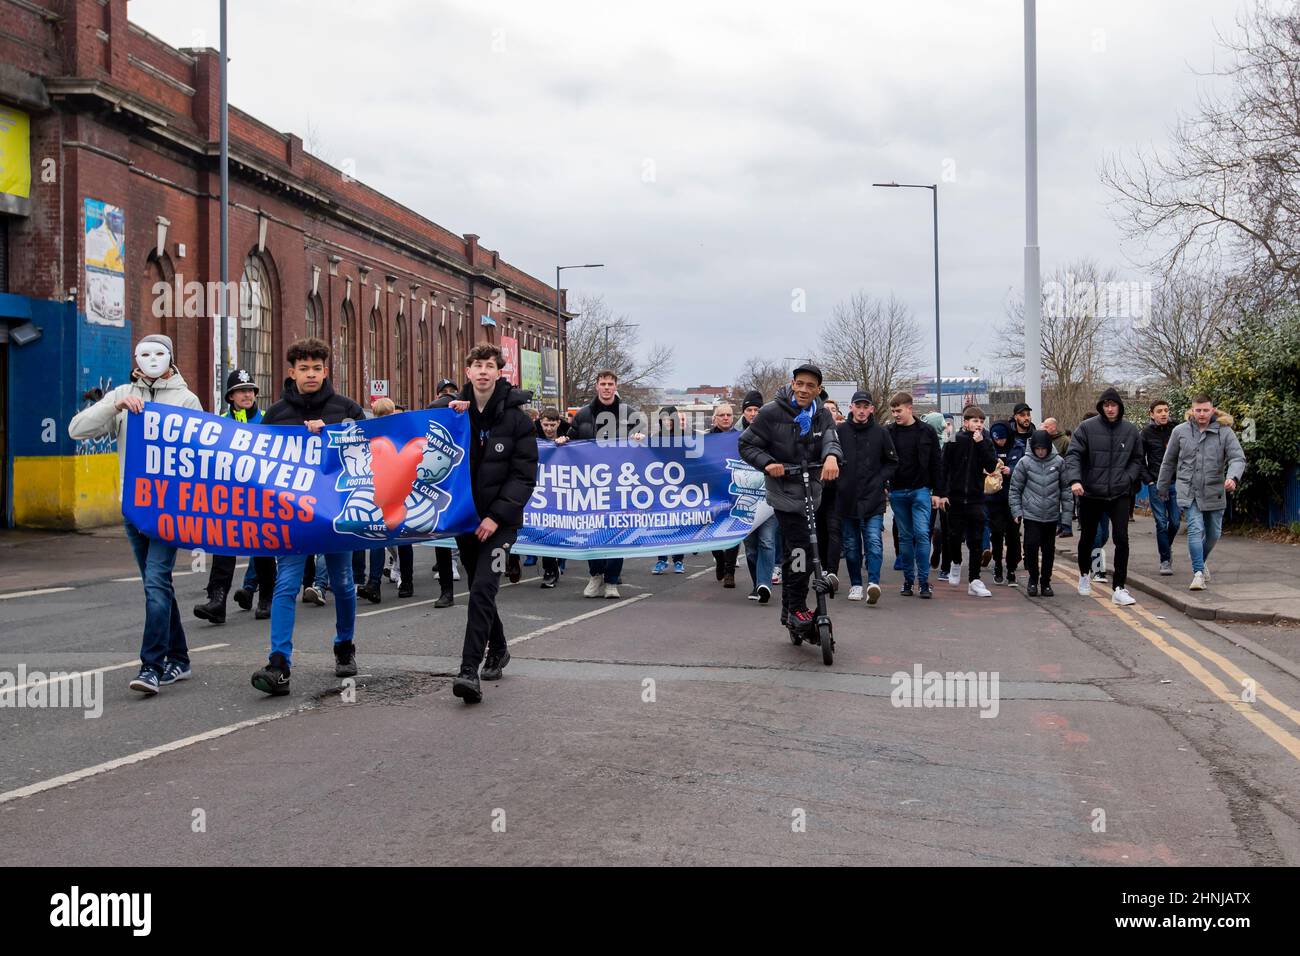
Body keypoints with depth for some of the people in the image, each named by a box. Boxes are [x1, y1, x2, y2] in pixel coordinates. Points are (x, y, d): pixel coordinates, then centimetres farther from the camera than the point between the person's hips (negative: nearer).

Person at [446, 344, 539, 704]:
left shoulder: (517, 418, -6)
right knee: (479, 588, 15)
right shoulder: (456, 411, 6)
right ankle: (497, 649, 36)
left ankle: (469, 670, -22)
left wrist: (497, 516, -18)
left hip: (500, 521, -5)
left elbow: (524, 475, -9)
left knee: (483, 588, -18)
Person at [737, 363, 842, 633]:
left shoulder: (822, 415, 4)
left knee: (791, 552, 15)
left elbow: (831, 440, -14)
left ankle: (788, 609, 26)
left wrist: (832, 457, -37)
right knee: (800, 548, -16)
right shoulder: (772, 412, -9)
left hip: (812, 490, 5)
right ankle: (797, 608, -5)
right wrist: (767, 463, -22)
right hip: (784, 491, -5)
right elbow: (746, 444, -4)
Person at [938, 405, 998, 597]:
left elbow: (992, 466, -9)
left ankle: (974, 581, 3)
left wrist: (980, 443, -14)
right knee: (954, 536, 4)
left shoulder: (986, 444, 5)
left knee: (976, 541, 0)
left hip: (976, 499, 1)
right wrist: (942, 494, -8)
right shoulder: (954, 442, -1)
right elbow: (944, 468, -2)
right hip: (955, 498, -1)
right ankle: (956, 563, 33)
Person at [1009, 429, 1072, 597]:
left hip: (1052, 516, 1)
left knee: (1049, 550, 7)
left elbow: (1065, 487, 6)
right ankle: (1033, 578, 12)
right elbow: (1015, 489, 2)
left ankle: (1046, 582, 20)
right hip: (1031, 514, -1)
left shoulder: (1058, 462, -1)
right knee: (1031, 546, -8)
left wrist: (1067, 511, 3)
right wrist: (1016, 511, -2)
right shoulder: (1025, 462, -4)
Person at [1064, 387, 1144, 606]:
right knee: (1087, 538, 16)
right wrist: (1075, 479, -27)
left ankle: (1119, 588, -6)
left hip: (1119, 494, 1)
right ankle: (1085, 574, 43)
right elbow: (1073, 455, -12)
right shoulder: (1086, 428, -7)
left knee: (1121, 539, -11)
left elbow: (1137, 459, 13)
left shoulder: (1130, 431, 2)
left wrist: (1128, 478, -3)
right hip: (1090, 494, -1)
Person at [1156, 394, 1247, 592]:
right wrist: (1161, 488, 19)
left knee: (1213, 533, 13)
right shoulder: (1180, 432, 2)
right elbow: (1169, 462, 12)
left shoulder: (1224, 432, -3)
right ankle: (1198, 572, -15)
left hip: (1214, 492, 1)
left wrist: (1233, 477, -32)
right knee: (1195, 529, -16)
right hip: (1188, 492, -1)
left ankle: (1199, 562, 40)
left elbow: (1238, 458, -11)